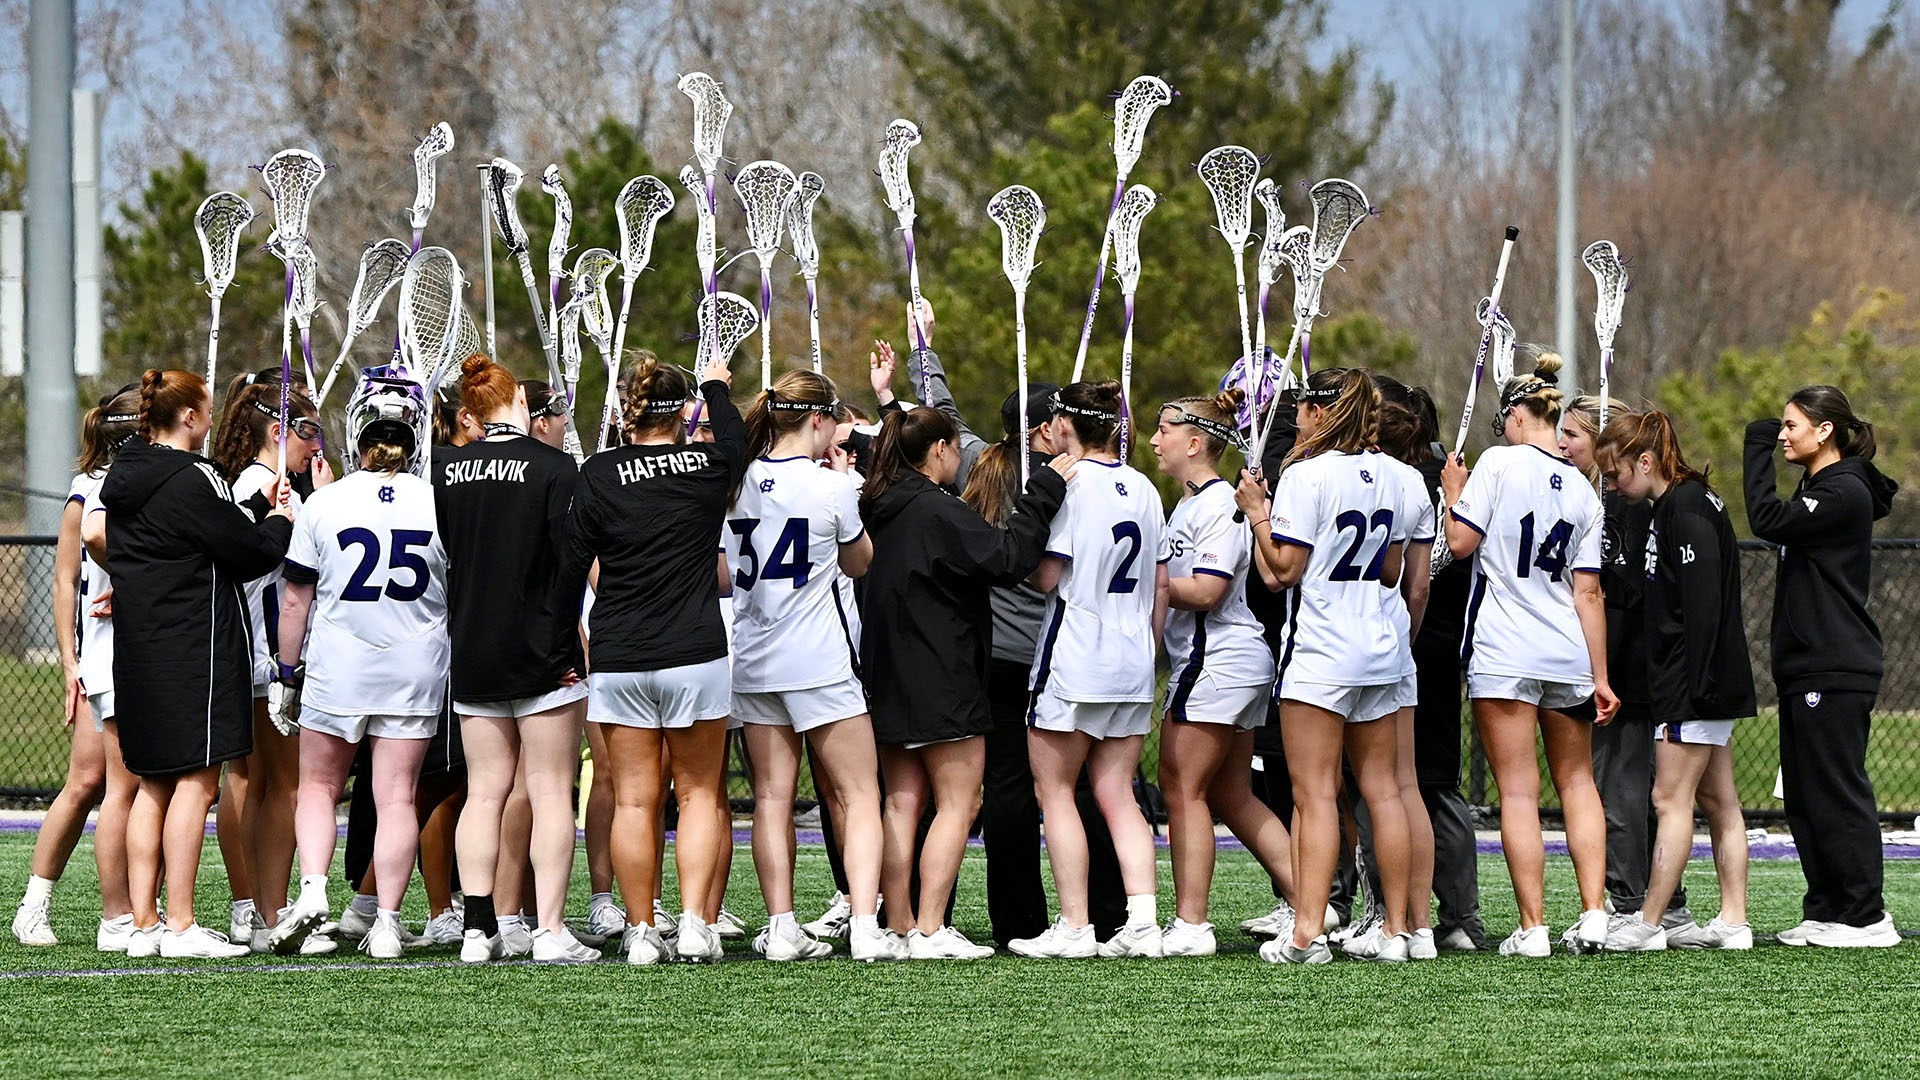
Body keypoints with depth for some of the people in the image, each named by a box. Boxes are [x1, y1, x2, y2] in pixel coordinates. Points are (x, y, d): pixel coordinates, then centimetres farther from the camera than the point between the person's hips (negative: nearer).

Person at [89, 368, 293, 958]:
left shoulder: (127, 477, 11)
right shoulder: (191, 480, -15)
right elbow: (253, 553, -11)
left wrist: (257, 508, 20)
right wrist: (279, 521, 10)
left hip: (137, 647, 9)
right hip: (193, 644, -9)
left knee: (154, 783, 12)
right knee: (195, 782, -6)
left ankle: (144, 923, 12)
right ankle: (181, 927, -8)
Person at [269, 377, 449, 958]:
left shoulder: (325, 504, -4)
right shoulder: (439, 503, -2)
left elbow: (296, 599, 1)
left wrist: (287, 671, 12)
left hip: (338, 667, -1)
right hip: (416, 670, 1)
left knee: (318, 786, 12)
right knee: (396, 795, 4)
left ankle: (313, 887, -8)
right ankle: (386, 920, 1)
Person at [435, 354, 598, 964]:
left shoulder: (445, 468, 1)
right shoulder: (554, 467, -10)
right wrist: (568, 636, -4)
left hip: (471, 656, 4)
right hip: (542, 655, -4)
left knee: (485, 791, 9)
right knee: (551, 792, 0)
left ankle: (479, 928, 5)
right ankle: (550, 930, -4)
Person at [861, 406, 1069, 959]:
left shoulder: (880, 509, 9)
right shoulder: (939, 512, -15)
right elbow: (1008, 557, -21)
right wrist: (1045, 490, -14)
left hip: (888, 682, 8)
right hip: (941, 684, -8)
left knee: (902, 802, 10)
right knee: (957, 804, -4)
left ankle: (899, 927, 10)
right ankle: (930, 930, -10)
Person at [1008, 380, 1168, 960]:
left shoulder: (1068, 482, -11)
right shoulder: (1143, 488, 10)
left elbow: (1046, 577, -14)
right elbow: (1160, 582, 14)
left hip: (1073, 661, -7)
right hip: (1132, 662, 7)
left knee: (1055, 788, 2)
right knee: (1117, 793, 9)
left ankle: (1074, 927, -2)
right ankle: (1142, 918, -4)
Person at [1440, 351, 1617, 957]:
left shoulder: (1500, 464, -7)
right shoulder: (1582, 490, 7)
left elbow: (1461, 542, -9)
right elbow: (1588, 592, 7)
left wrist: (1453, 493, 9)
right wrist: (1600, 677, 9)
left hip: (1503, 653, -5)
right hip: (1569, 656, 5)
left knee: (1518, 790, -3)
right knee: (1577, 781, 16)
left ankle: (1532, 927, -6)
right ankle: (1593, 916, 6)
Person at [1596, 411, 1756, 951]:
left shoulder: (1686, 511, -15)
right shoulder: (1679, 506, 16)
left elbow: (1702, 604, -21)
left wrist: (1695, 688, -23)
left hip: (1692, 684, -11)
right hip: (1702, 685, 11)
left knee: (1671, 799, -9)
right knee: (1718, 801, 9)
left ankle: (1648, 924, -8)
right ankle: (1733, 922, 11)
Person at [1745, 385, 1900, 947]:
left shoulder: (1844, 494, -13)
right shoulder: (1817, 489, 18)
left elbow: (1768, 521, -21)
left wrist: (1758, 449, -14)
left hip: (1836, 671, -10)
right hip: (1806, 669, 10)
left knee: (1837, 793, -9)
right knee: (1805, 796, 10)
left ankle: (1866, 917, -6)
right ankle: (1825, 912, 14)